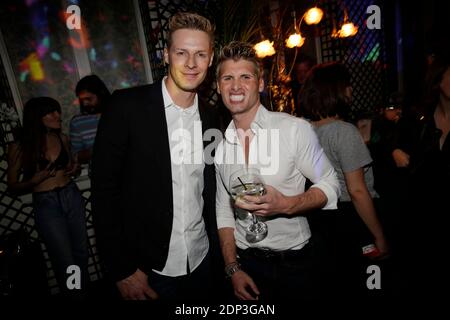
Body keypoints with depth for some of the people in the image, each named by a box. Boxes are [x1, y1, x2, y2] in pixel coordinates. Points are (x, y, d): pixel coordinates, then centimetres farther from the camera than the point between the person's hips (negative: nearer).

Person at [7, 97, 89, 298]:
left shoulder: (62, 138, 2)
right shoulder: (19, 147, -8)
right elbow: (12, 187, 0)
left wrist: (73, 168, -1)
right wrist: (35, 180, -18)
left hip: (72, 196, 4)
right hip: (46, 205, -4)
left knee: (81, 253, 13)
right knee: (66, 263, 1)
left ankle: (85, 291, 35)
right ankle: (74, 294, 25)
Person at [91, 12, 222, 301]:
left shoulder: (210, 118, 1)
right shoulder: (127, 106, -13)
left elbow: (209, 192, 8)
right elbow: (104, 189, -12)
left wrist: (218, 250, 8)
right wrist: (122, 270, -11)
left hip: (202, 263, 4)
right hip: (146, 269, -4)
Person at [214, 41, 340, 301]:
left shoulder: (295, 129, -14)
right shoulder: (220, 143, -2)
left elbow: (330, 185, -8)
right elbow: (223, 210, 4)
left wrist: (286, 204, -25)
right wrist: (233, 268, -1)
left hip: (295, 261, -3)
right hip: (246, 262, 3)